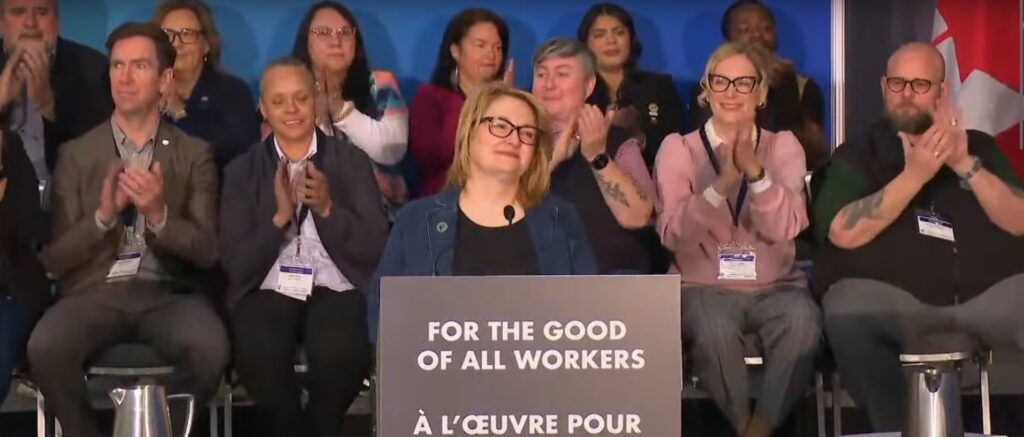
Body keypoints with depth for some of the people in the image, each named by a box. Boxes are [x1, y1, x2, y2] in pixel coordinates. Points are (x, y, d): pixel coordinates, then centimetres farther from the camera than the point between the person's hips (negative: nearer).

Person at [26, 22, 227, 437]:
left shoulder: (195, 154, 10)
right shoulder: (76, 154, 10)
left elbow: (207, 251, 2)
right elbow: (55, 258, 5)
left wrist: (159, 215, -16)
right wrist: (103, 216, -13)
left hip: (167, 292, 0)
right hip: (95, 291, 0)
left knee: (209, 348, -34)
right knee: (45, 348, -33)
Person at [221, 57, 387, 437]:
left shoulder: (352, 160, 11)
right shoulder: (242, 170, 12)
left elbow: (374, 249, 4)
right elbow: (236, 264, 4)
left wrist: (328, 209, -11)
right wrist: (279, 216, -10)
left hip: (336, 290, 0)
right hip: (268, 292, 0)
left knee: (338, 353, -34)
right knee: (258, 353, -34)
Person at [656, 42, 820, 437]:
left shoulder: (783, 146, 7)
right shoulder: (678, 148, 4)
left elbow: (785, 229, -8)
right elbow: (672, 234, -10)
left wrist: (755, 171, -23)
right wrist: (722, 184, -23)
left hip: (774, 286, 1)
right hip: (703, 286, -1)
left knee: (802, 321, -32)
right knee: (713, 329, -35)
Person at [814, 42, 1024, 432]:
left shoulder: (978, 146, 19)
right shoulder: (857, 154, 11)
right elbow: (843, 234, -6)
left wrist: (966, 165, -9)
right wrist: (914, 175, -14)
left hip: (989, 291, 2)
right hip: (890, 295, -2)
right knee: (849, 312, -35)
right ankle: (898, 431, -19)